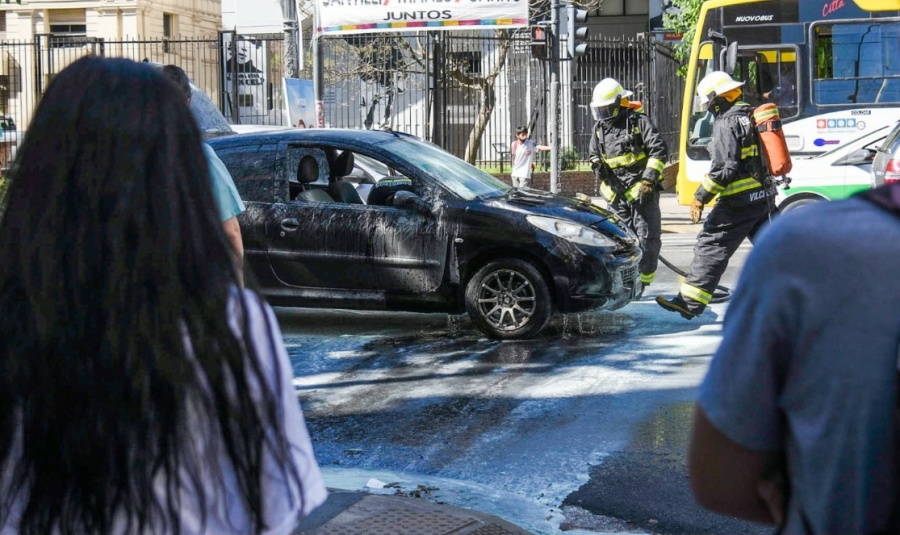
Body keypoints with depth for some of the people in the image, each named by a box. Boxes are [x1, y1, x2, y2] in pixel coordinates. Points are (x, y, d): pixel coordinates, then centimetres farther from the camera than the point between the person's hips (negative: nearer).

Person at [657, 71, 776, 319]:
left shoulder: (727, 123, -13)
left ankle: (689, 302, -6)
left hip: (739, 200, -9)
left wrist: (700, 196, -15)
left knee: (711, 247, -5)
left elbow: (724, 168, -20)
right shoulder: (752, 116, 14)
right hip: (764, 196, 9)